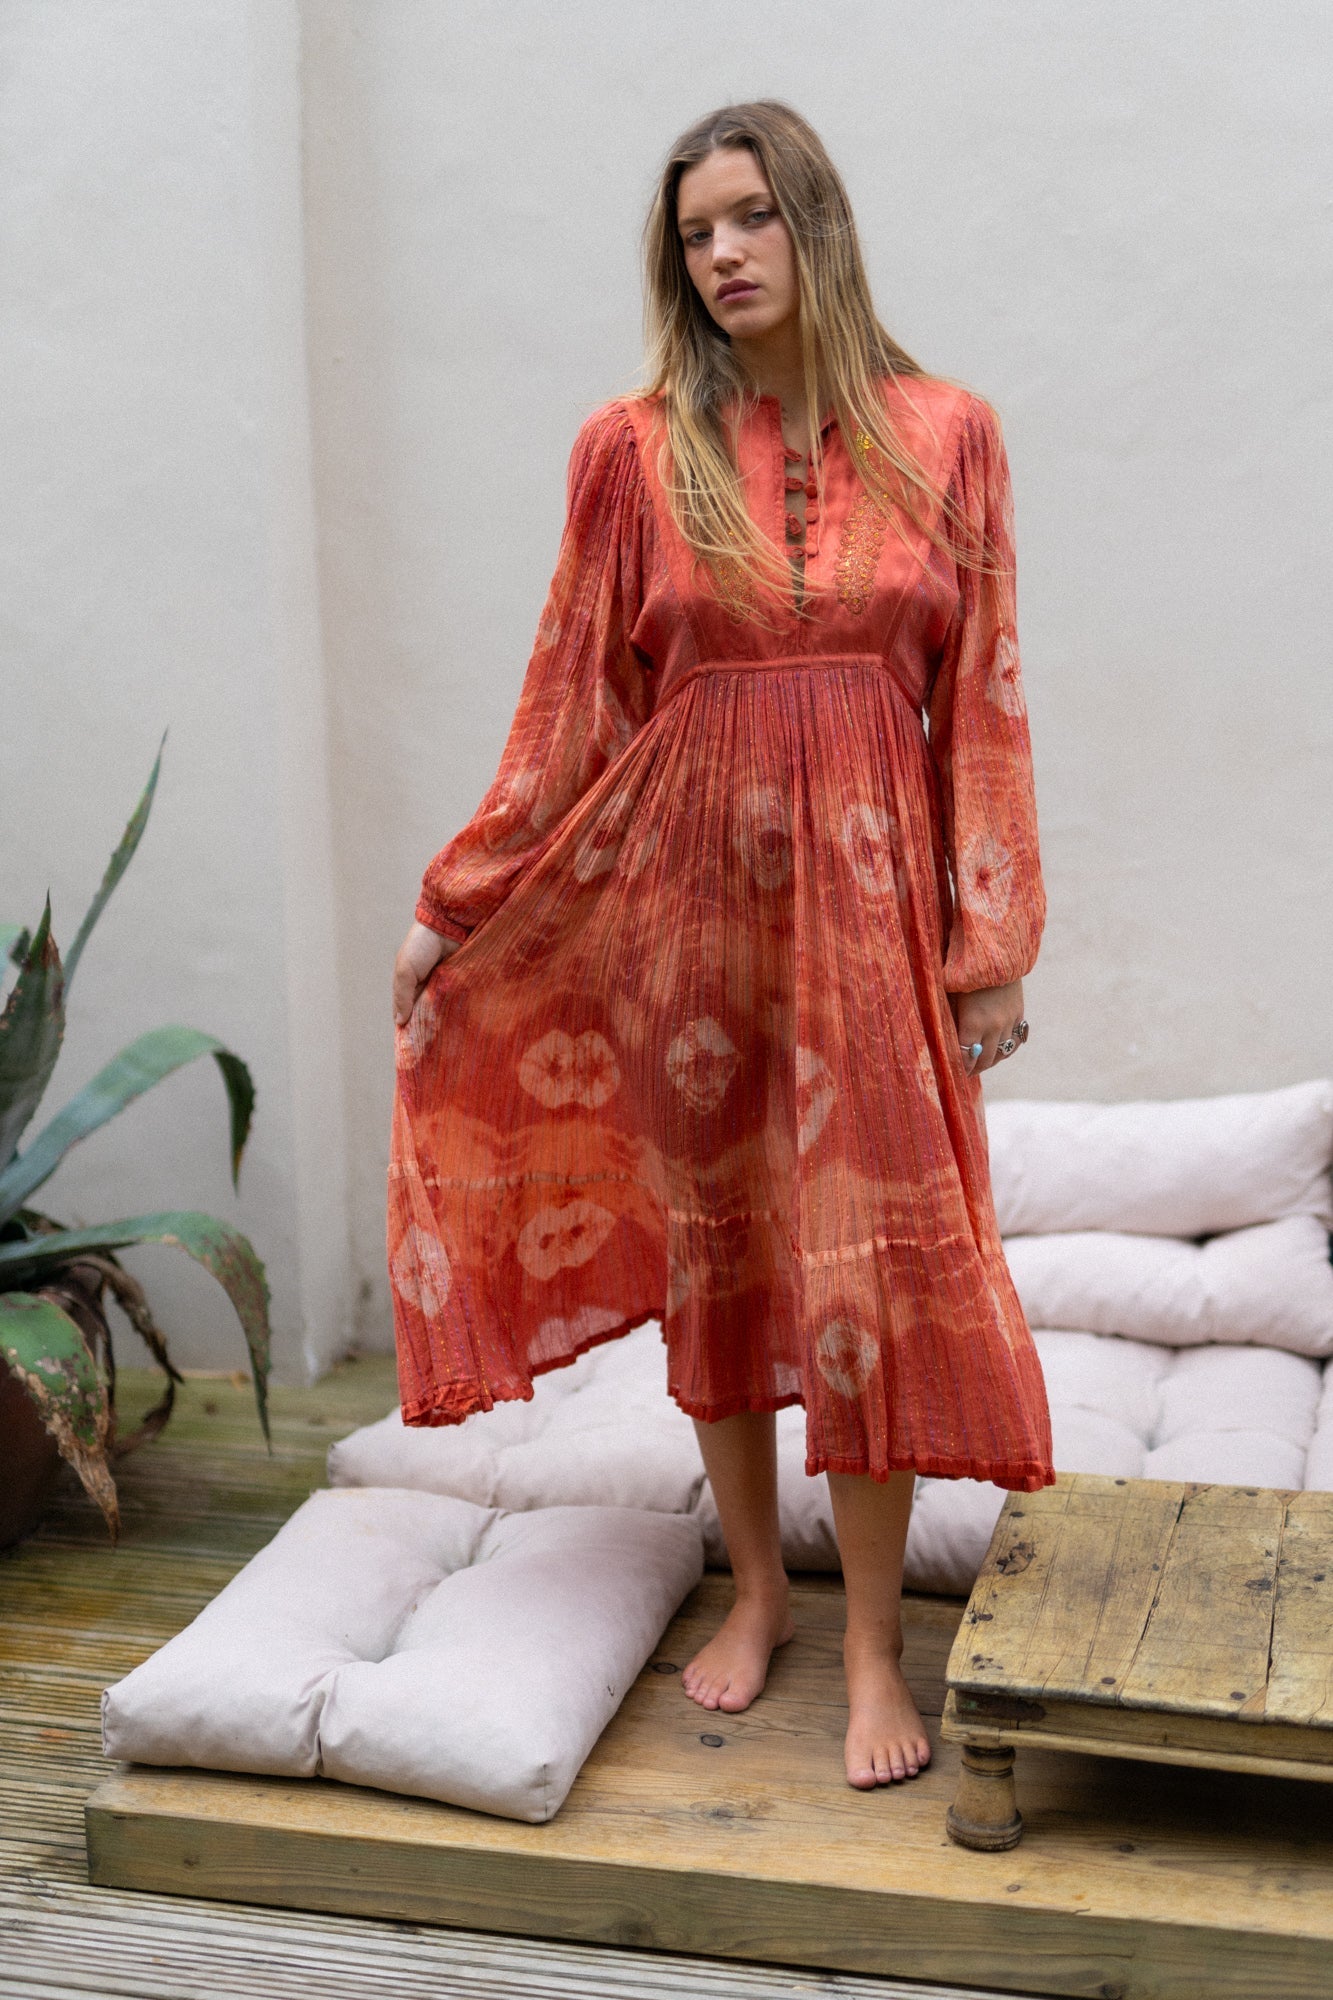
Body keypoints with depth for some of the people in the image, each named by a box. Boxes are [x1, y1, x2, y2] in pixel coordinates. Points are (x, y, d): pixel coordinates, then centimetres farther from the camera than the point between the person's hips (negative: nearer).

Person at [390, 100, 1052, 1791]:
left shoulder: (942, 436, 1)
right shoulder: (635, 451, 1)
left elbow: (982, 702, 1)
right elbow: (571, 703, 5)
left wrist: (994, 941, -2)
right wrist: (454, 903, 4)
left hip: (869, 896, -1)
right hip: (685, 891, 1)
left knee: (868, 1255, -2)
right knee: (711, 1237, 9)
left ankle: (875, 1647, 12)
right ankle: (759, 1588, 27)